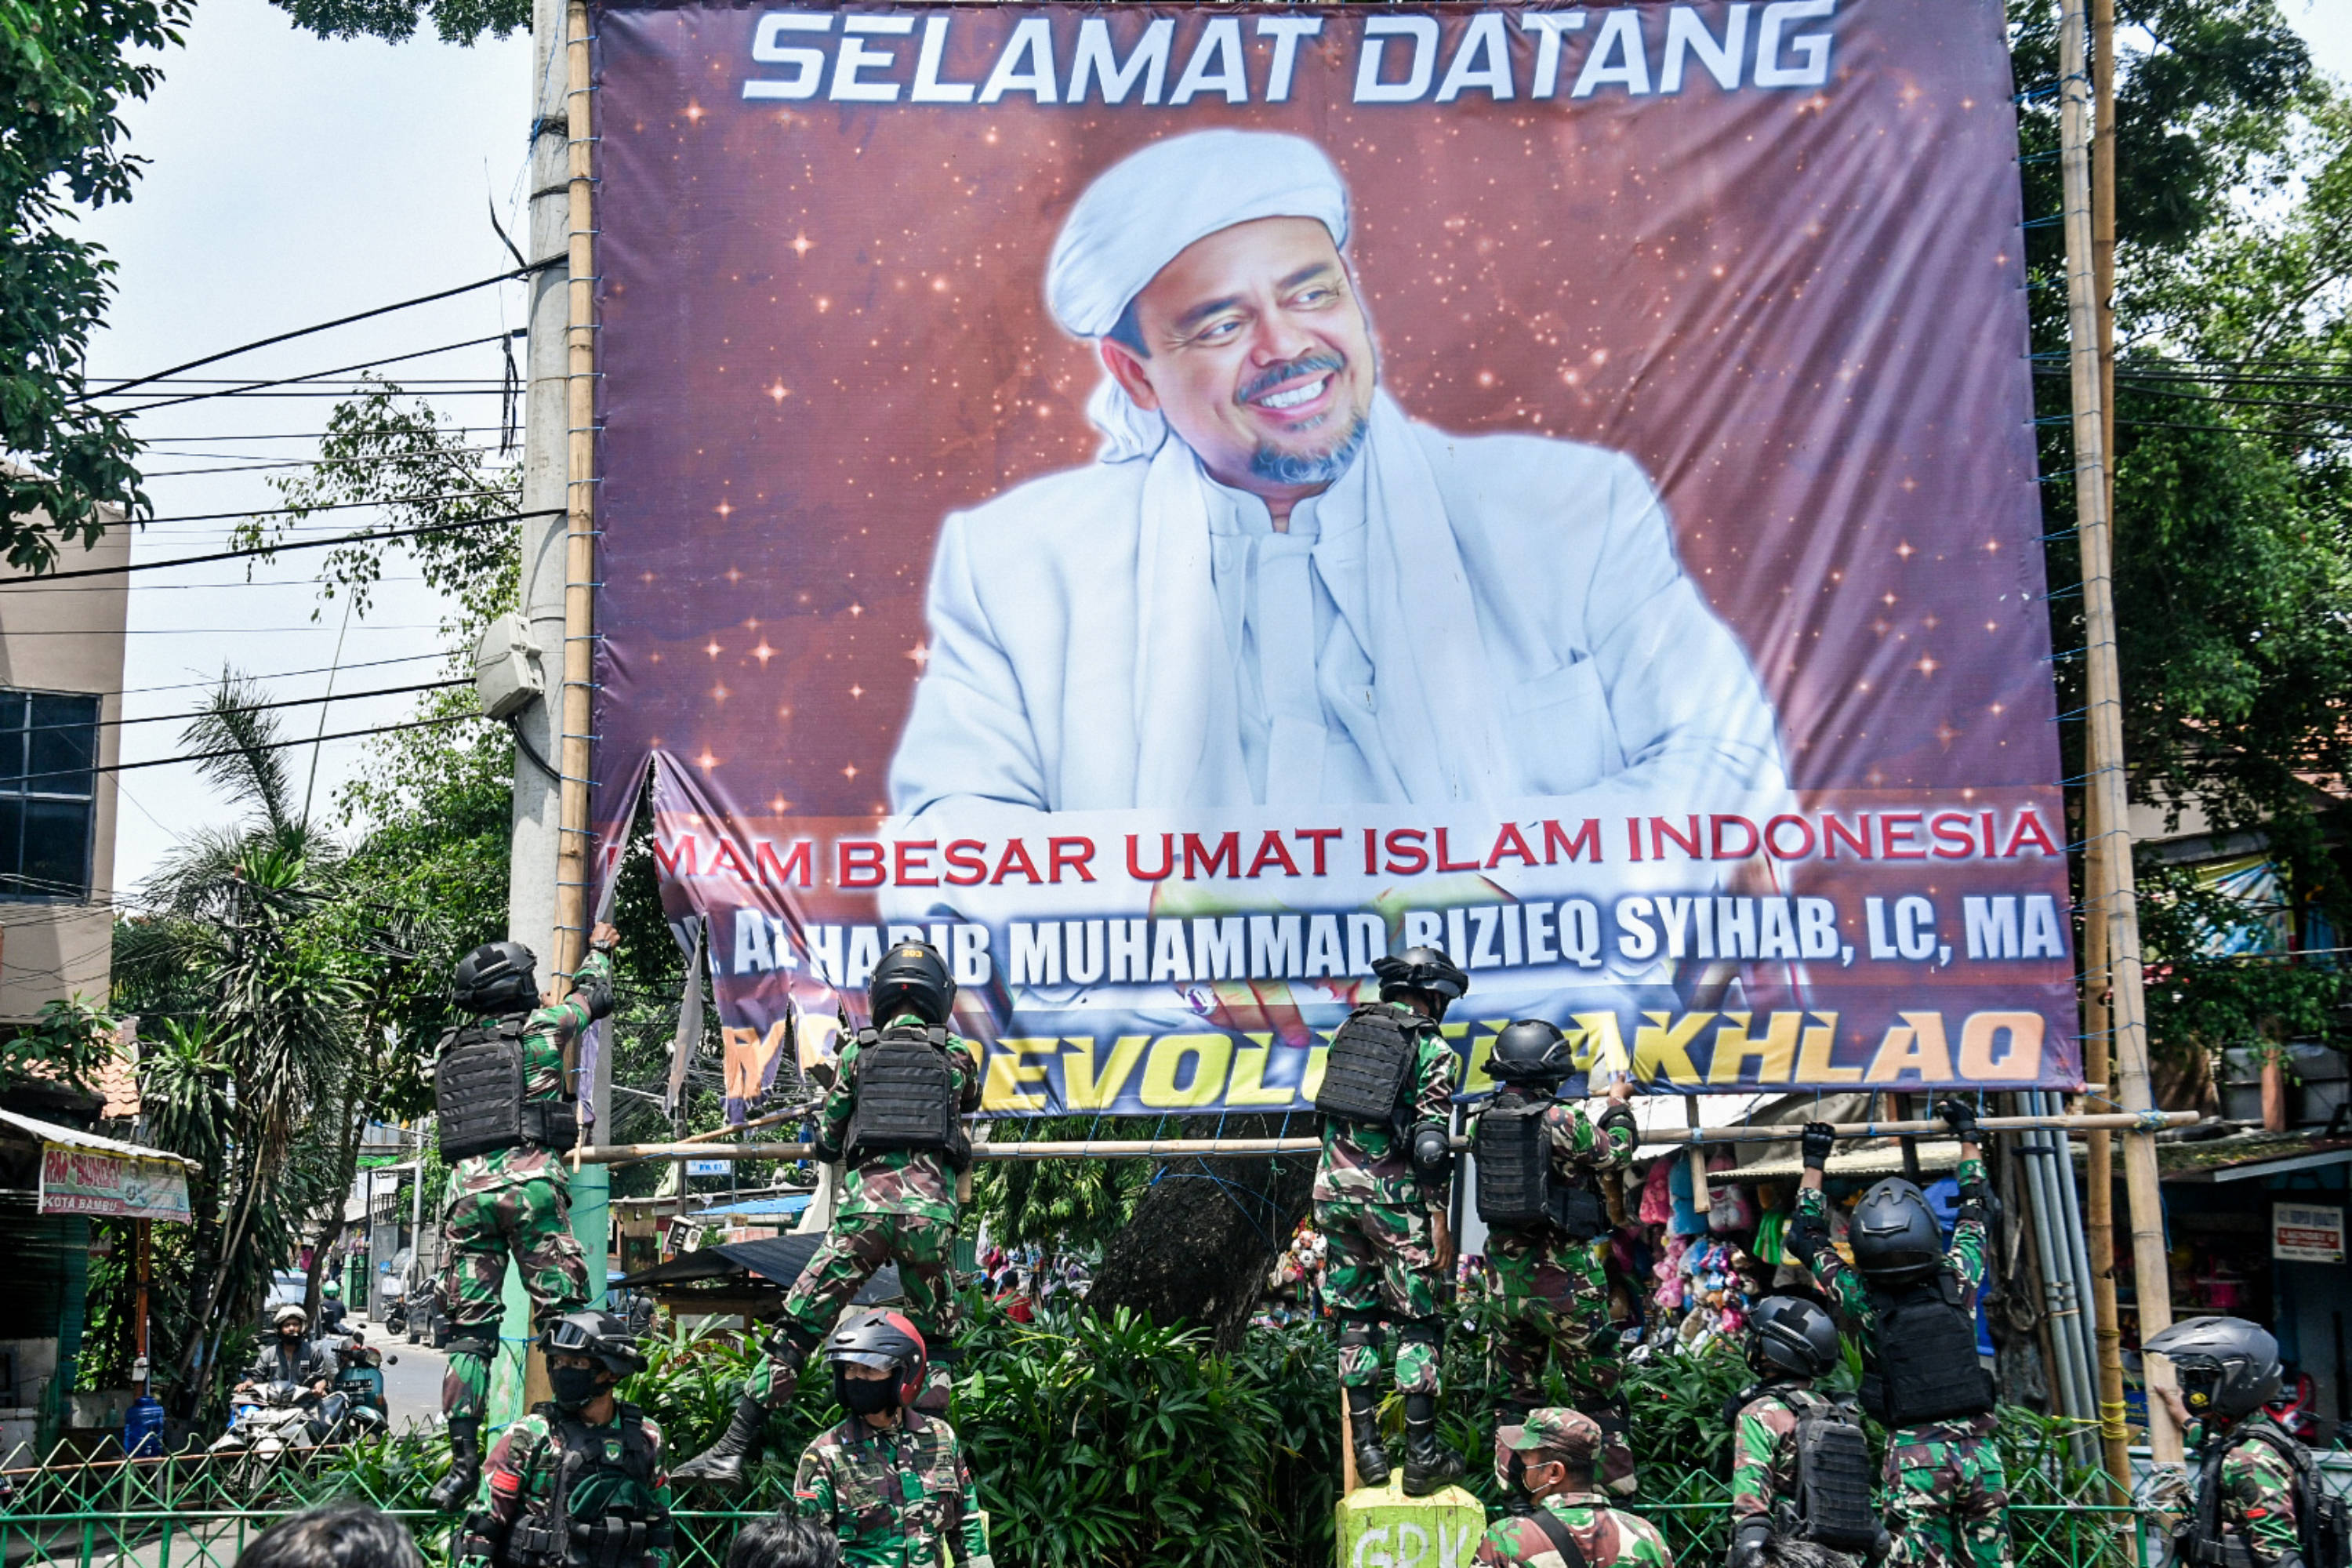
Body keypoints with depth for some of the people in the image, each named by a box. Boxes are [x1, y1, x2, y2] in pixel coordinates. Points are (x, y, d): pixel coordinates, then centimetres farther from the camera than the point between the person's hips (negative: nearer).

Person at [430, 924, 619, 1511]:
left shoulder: (451, 1049, 19)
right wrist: (599, 949, 44)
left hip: (467, 1190, 4)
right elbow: (595, 996, 25)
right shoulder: (540, 1027, 8)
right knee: (560, 1316, -3)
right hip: (529, 1183, -4)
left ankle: (463, 1459, 1)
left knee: (469, 1330, 5)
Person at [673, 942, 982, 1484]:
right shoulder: (958, 1052, 14)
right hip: (932, 1211, 1)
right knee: (935, 1339, 17)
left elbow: (827, 1143, 16)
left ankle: (732, 1450, -3)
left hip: (863, 1206, 0)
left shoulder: (857, 1051, 12)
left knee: (799, 1325, 2)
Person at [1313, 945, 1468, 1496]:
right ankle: (1422, 1458, 0)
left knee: (1354, 1317, 11)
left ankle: (1366, 1450, 12)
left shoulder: (1347, 1031, 11)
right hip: (1393, 1196, -5)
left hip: (1334, 1187, 5)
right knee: (1419, 1321, 2)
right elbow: (1431, 1142, -11)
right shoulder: (1431, 1049, -5)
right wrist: (1440, 1219, -10)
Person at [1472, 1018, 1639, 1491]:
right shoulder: (1559, 1121, -17)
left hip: (1508, 1273, 5)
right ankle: (1615, 1477, 9)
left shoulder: (1484, 1121, 1)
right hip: (1563, 1274, -5)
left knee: (1515, 1385, 15)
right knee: (1596, 1381, 7)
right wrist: (1619, 1107, 16)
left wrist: (1603, 1114, 25)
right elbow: (1615, 1154, -1)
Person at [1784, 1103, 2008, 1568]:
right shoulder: (1958, 1285, 0)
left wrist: (1814, 1162, 19)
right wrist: (1967, 1136, 31)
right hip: (1980, 1452, 2)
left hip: (1914, 1456, -2)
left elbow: (1808, 1238, 11)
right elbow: (1974, 1213, 18)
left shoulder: (1866, 1303, -4)